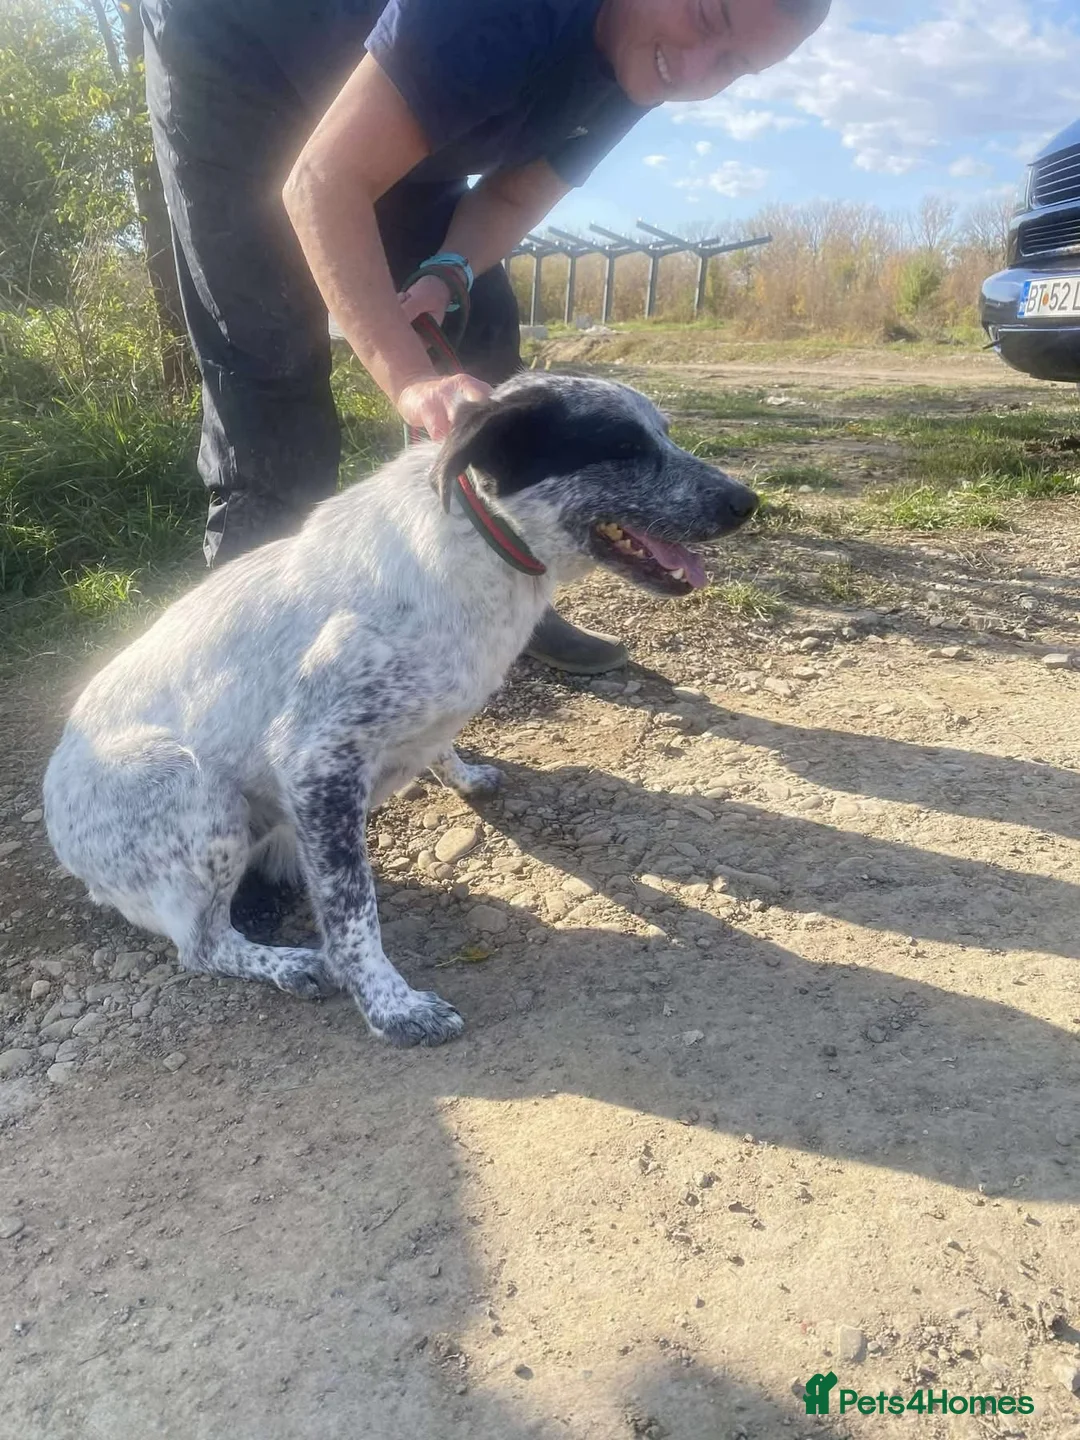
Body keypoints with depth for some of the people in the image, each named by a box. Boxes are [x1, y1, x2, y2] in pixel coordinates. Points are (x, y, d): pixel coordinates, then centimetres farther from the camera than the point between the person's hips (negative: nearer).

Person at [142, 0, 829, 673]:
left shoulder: (644, 66, -12)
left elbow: (512, 196, -6)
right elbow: (323, 183, -40)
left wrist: (447, 275, -27)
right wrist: (410, 378, -51)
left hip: (376, 118, 7)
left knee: (477, 324, -2)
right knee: (272, 362, -19)